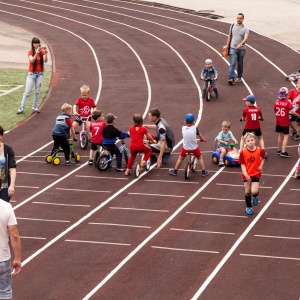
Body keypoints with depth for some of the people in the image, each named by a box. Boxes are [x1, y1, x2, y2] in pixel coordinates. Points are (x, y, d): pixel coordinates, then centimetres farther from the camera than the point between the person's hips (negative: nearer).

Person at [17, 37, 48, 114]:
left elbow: (45, 60, -12)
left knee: (37, 91, 5)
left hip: (40, 74, 2)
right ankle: (21, 108, -6)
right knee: (27, 91, -5)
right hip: (31, 74, -2)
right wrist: (36, 53, -37)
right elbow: (32, 60, -21)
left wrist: (46, 53, -30)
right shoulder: (30, 52, -3)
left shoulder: (42, 52, 2)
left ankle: (34, 107, 11)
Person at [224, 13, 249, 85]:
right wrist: (227, 45, 17)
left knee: (240, 64, 13)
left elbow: (245, 38, -18)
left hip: (241, 49, 0)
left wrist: (240, 44, -34)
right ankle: (231, 79, -19)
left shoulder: (245, 29, -4)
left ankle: (239, 77, 28)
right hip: (233, 48, 0)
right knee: (232, 63, -11)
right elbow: (229, 36, 15)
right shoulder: (232, 26, 4)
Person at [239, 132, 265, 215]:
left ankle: (255, 196, 24)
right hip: (246, 175, 1)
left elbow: (263, 157, 10)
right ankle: (248, 207, 33)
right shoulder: (243, 152, -15)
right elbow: (243, 164, -11)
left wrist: (261, 165, -6)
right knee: (247, 192, 11)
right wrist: (245, 174, -22)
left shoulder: (259, 150, -13)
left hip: (256, 174, -1)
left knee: (254, 191, -15)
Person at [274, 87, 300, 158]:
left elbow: (275, 111, 7)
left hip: (278, 122, 5)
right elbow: (292, 112, -20)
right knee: (286, 136, 0)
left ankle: (279, 150, 29)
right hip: (285, 123, -5)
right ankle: (283, 152, -7)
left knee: (280, 135, 20)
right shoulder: (287, 103, -17)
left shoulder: (276, 102, -3)